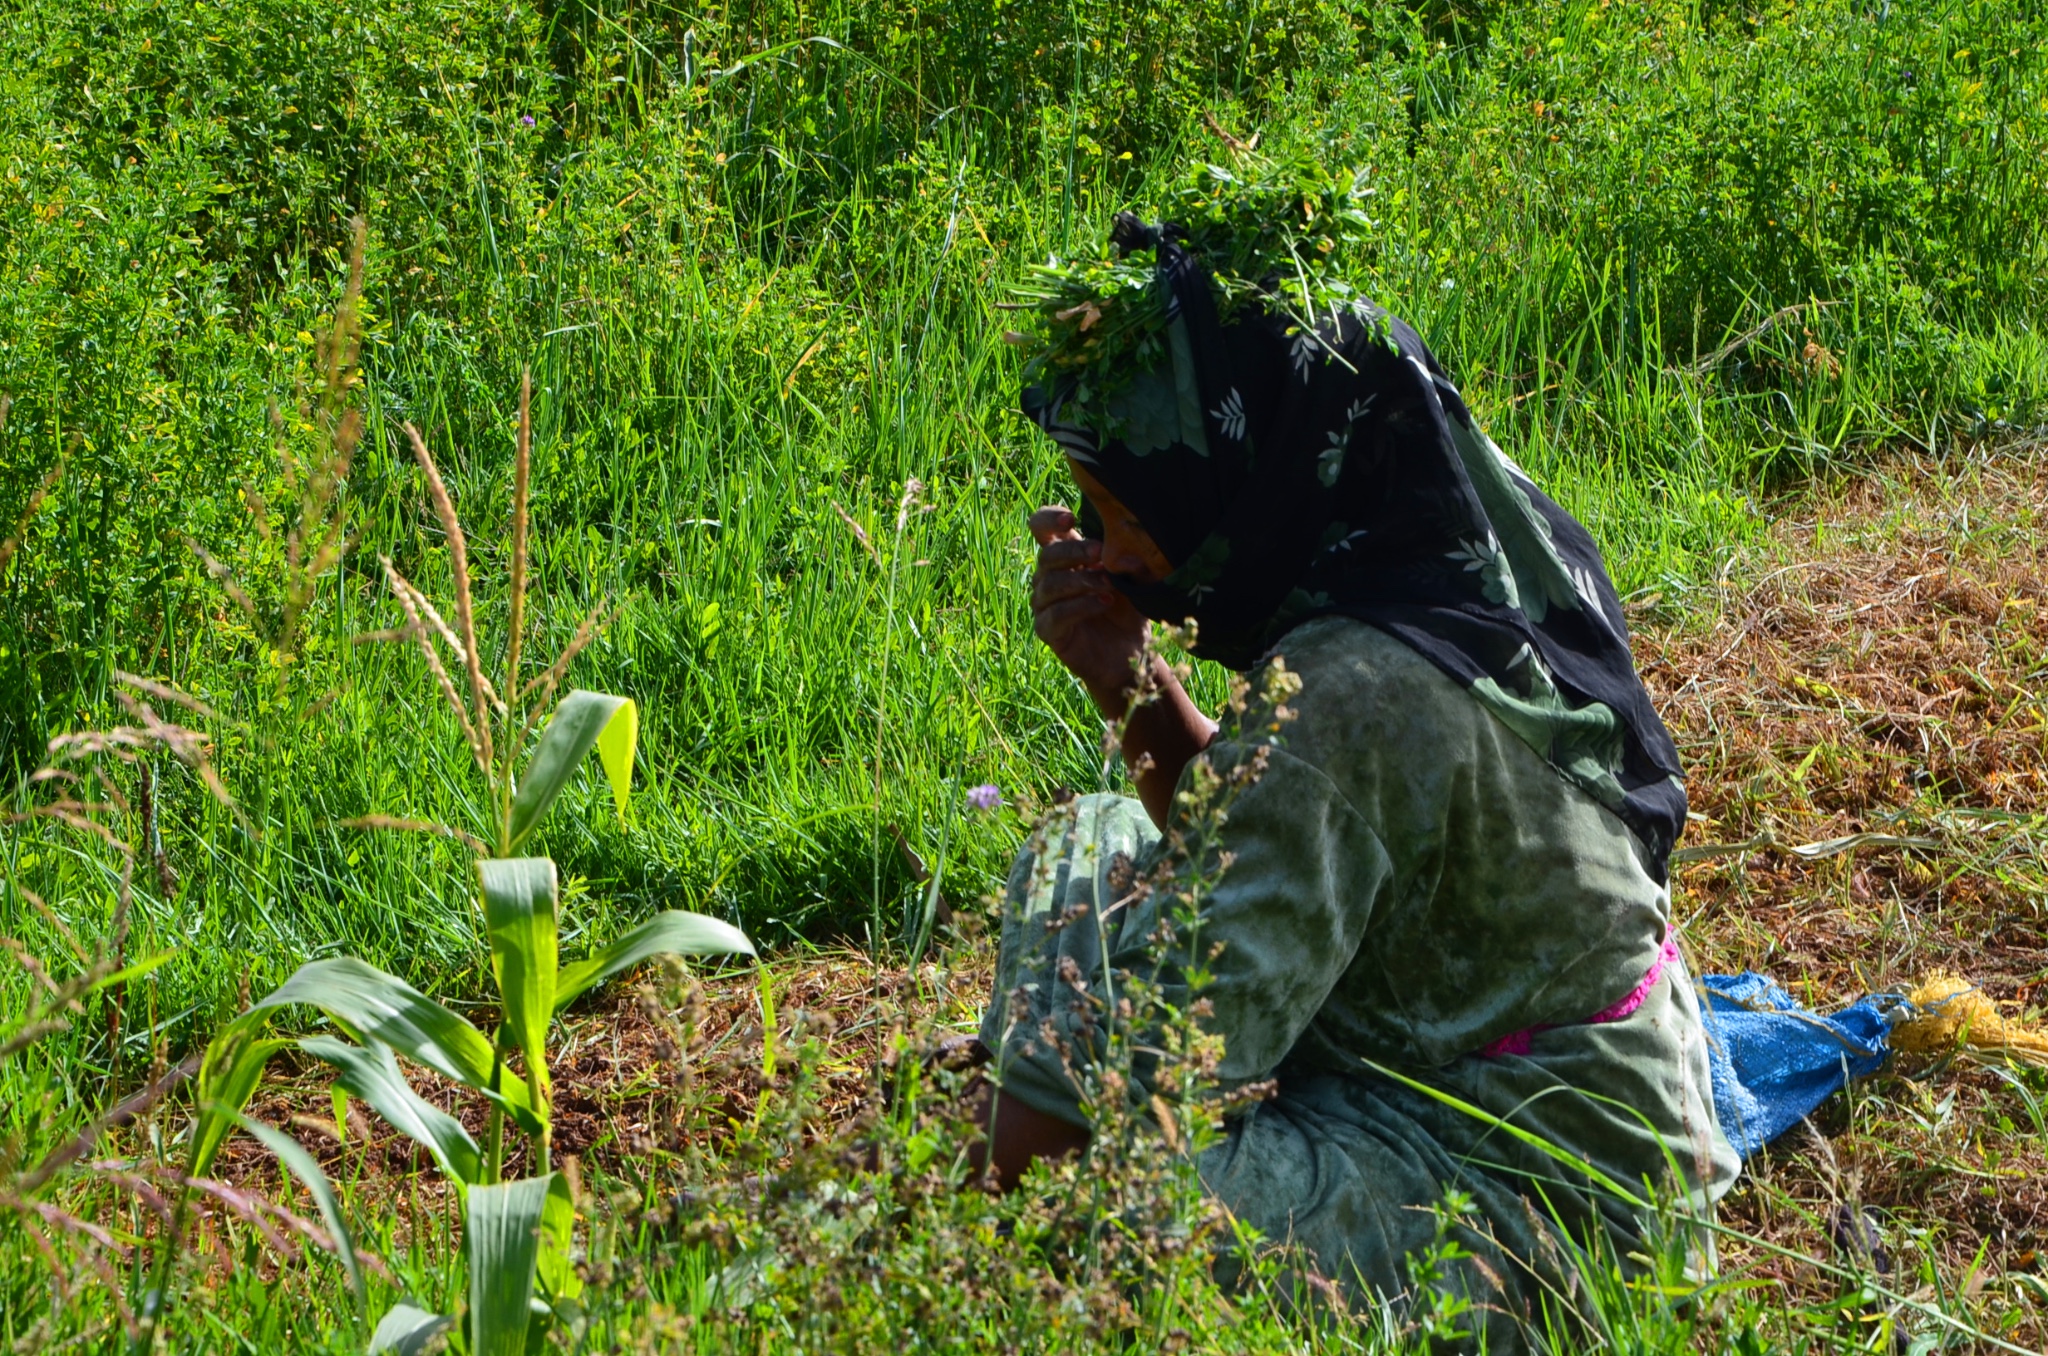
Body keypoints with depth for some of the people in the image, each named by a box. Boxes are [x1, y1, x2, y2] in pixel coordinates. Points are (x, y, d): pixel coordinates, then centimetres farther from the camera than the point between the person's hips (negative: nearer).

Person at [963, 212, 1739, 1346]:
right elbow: (1256, 851, 11)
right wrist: (1133, 689, -4)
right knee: (1090, 850, 12)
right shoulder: (1446, 574, -2)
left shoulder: (1350, 700, -30)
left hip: (1526, 1204, -10)